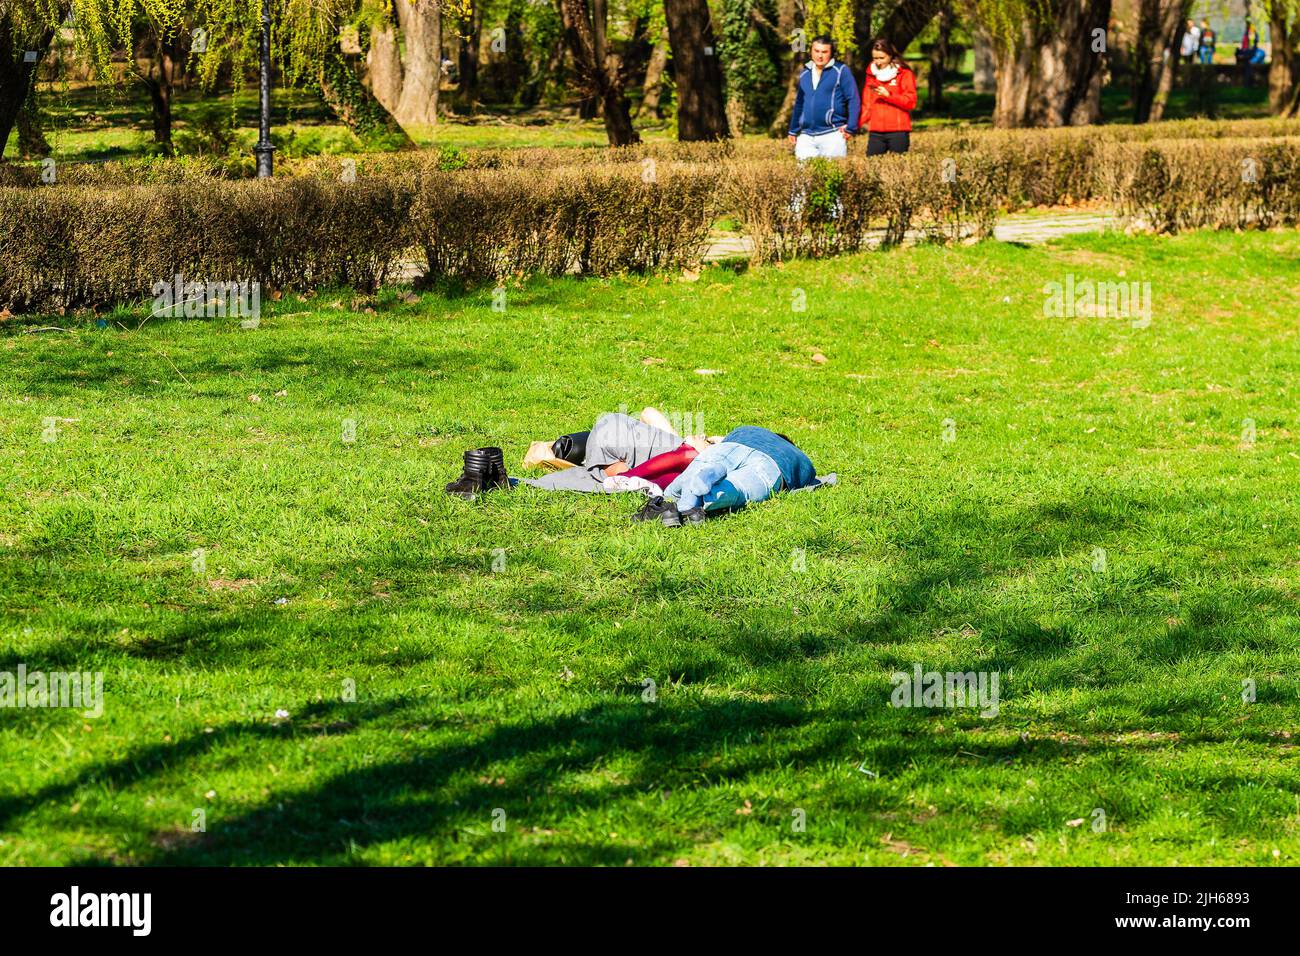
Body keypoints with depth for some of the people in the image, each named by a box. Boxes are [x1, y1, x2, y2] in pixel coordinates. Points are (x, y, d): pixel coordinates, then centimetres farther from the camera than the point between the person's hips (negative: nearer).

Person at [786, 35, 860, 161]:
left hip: (832, 135, -5)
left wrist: (850, 128, -10)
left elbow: (853, 100, -4)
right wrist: (793, 130, 22)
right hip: (806, 136, 5)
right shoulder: (805, 74, 15)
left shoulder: (841, 71, -1)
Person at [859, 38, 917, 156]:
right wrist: (862, 120, 1)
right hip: (875, 132, 4)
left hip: (898, 132, -4)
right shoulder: (871, 74, 15)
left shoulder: (904, 74, 2)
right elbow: (867, 103, 16)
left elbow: (911, 102, -5)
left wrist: (888, 95, -14)